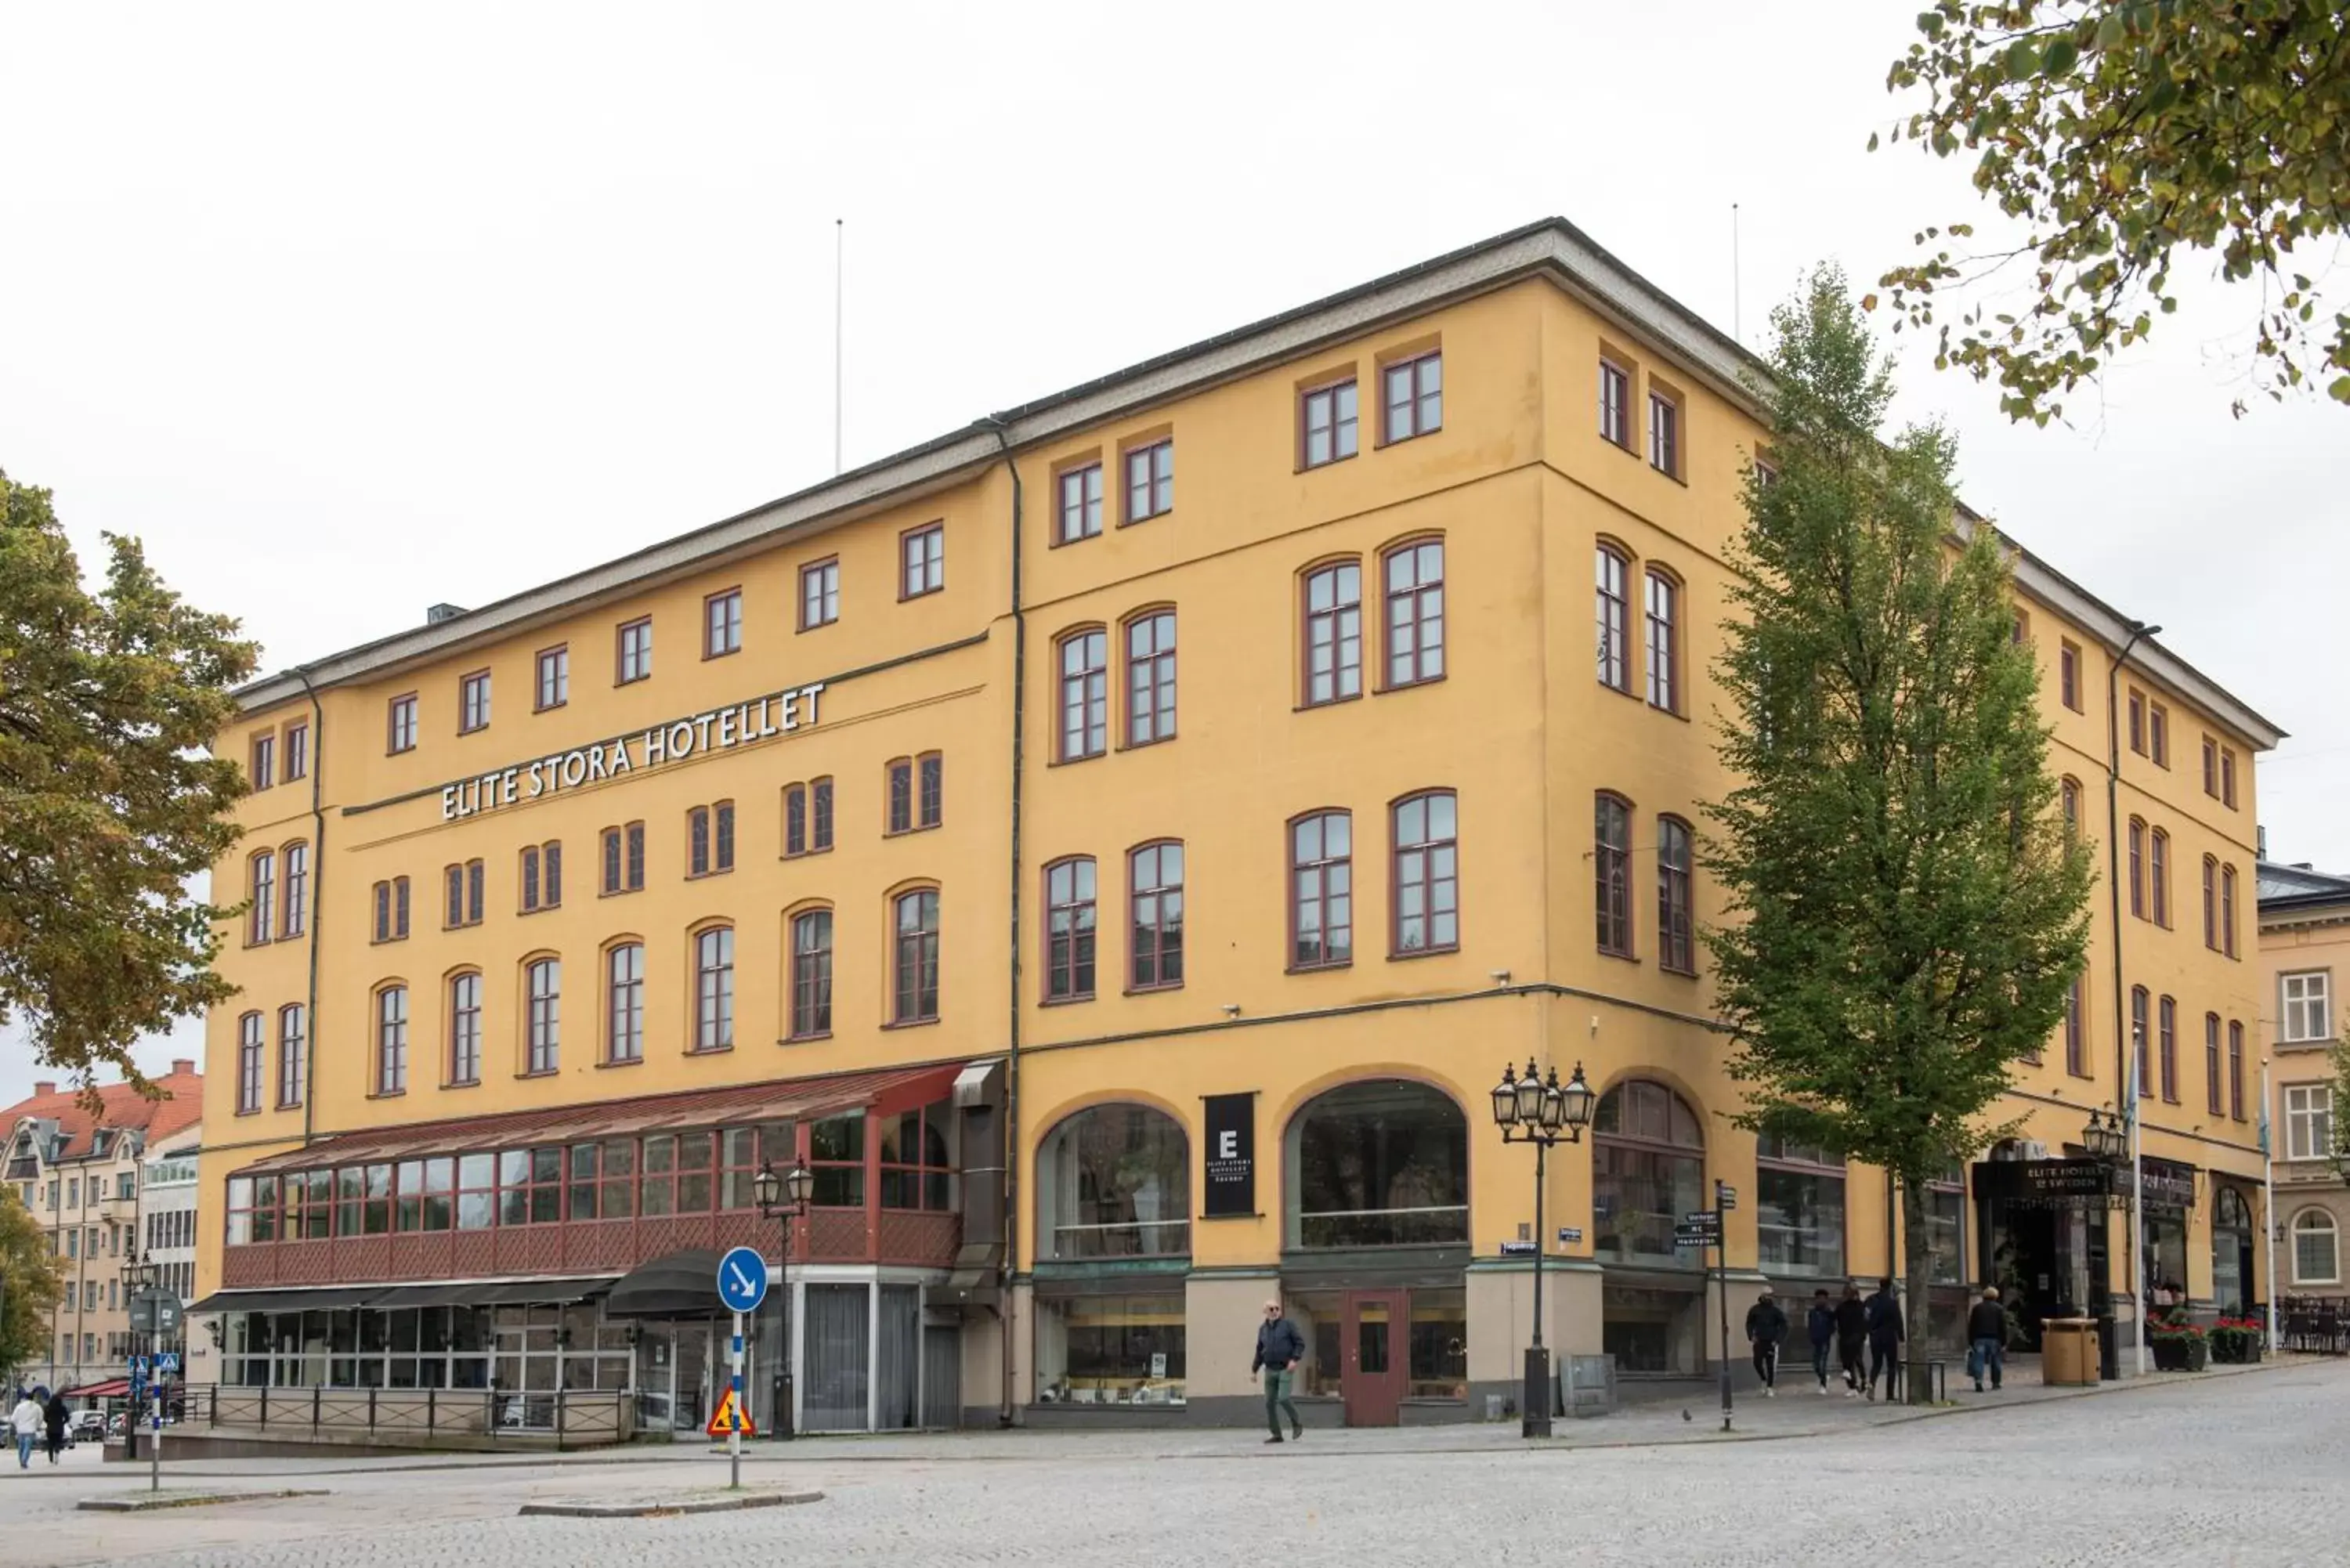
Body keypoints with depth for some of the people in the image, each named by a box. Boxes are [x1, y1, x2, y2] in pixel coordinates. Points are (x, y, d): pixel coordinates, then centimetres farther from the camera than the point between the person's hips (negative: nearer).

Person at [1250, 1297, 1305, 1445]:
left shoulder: (1288, 1324, -2)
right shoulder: (1263, 1329, 11)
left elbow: (1300, 1343, -4)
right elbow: (1260, 1351, 19)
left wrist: (1295, 1359, -17)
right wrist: (1254, 1370, 15)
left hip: (1286, 1369, -5)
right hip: (1270, 1370, 5)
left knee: (1283, 1398, -19)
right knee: (1270, 1403, 1)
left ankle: (1297, 1424, 4)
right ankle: (1276, 1434, 10)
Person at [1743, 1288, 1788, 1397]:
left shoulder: (1775, 1310, -1)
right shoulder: (1755, 1310, 3)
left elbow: (1783, 1326, 2)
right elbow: (1749, 1324, 11)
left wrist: (1778, 1339, -8)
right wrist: (1751, 1336, -3)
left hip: (1771, 1342, -1)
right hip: (1759, 1341, 1)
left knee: (1771, 1366, -2)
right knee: (1757, 1363, -6)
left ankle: (1770, 1388, 7)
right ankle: (1764, 1380, 22)